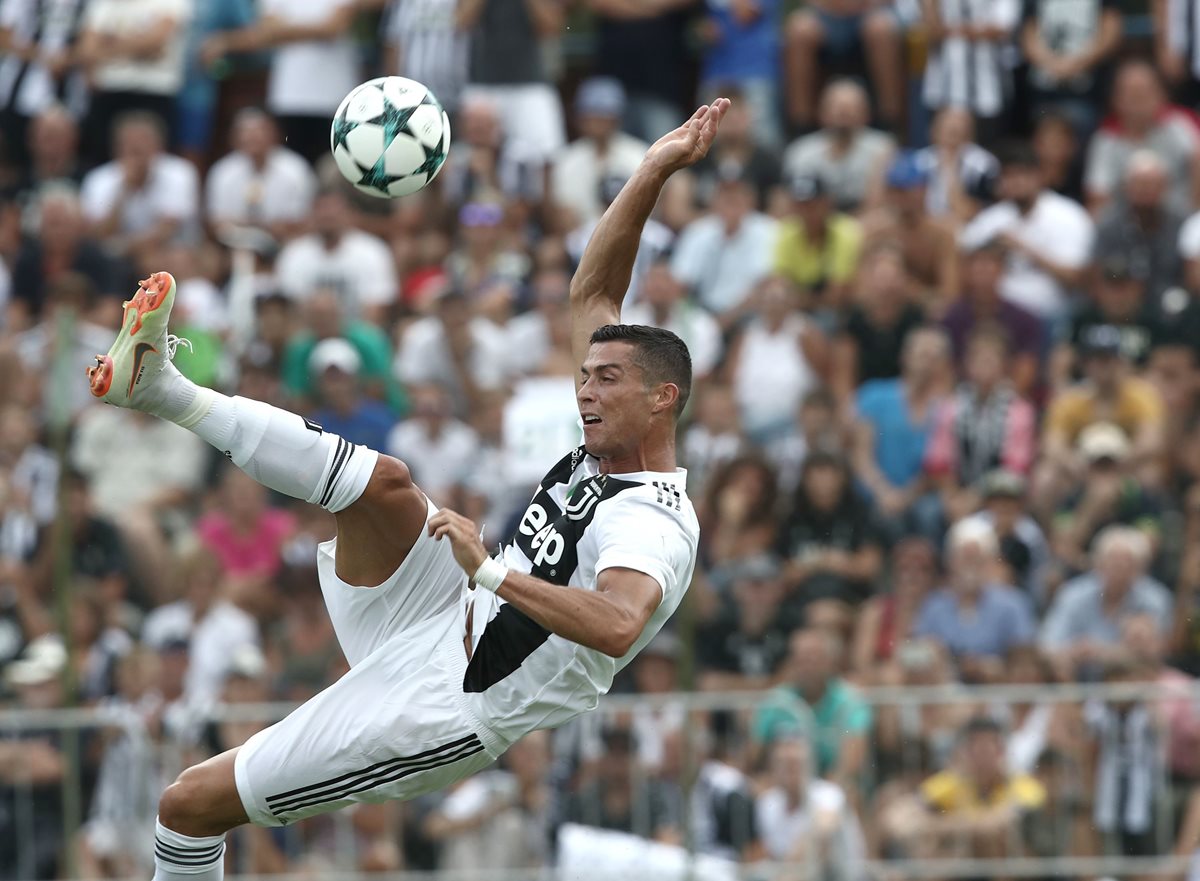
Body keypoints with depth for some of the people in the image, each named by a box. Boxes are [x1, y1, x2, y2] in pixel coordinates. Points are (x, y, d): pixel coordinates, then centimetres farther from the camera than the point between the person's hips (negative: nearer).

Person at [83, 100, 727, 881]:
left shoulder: (656, 527, -19)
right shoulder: (607, 457, 9)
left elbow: (619, 625, -41)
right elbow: (592, 294, 14)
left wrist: (494, 573, -38)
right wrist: (653, 174, 5)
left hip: (439, 710, -8)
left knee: (191, 803, -9)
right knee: (387, 484, -20)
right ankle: (160, 387, -17)